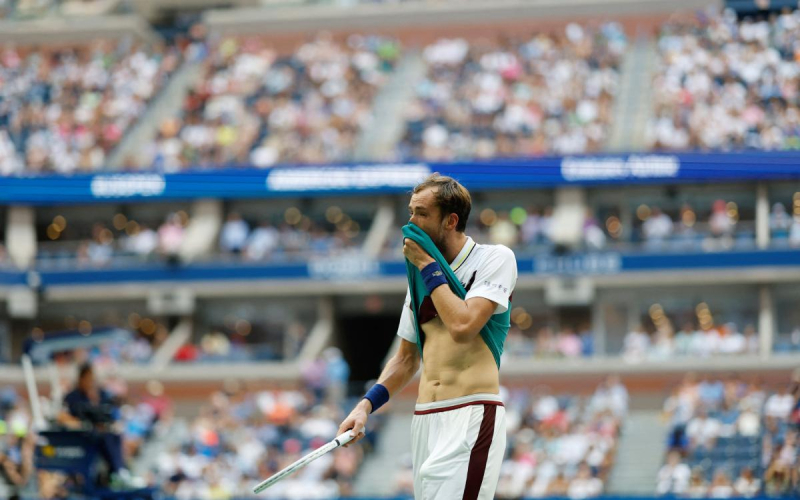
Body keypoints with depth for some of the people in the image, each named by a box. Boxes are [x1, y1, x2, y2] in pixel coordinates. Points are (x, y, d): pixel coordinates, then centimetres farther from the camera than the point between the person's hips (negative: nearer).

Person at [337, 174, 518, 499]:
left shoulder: (496, 259, -2)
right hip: (424, 420, 7)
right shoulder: (420, 277, 17)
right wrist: (367, 404, 8)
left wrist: (429, 267, -6)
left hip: (472, 415, -7)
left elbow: (463, 326, -17)